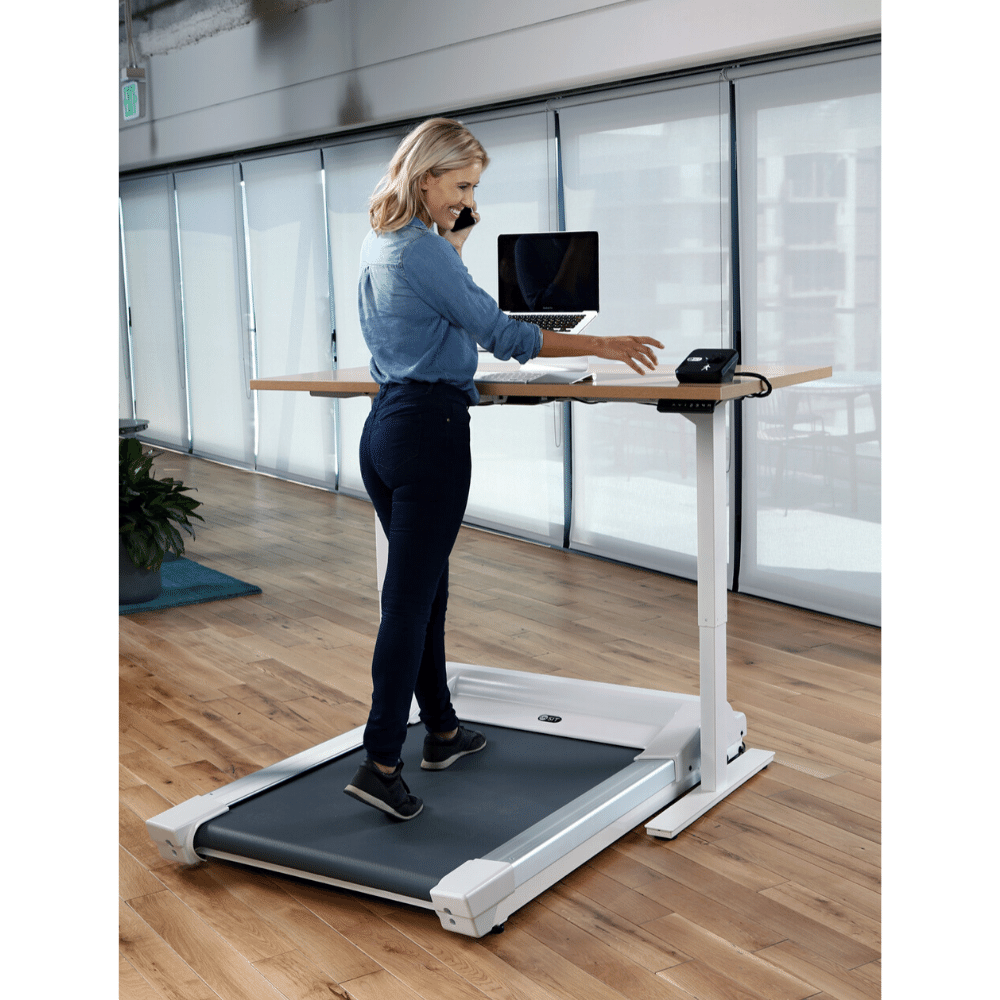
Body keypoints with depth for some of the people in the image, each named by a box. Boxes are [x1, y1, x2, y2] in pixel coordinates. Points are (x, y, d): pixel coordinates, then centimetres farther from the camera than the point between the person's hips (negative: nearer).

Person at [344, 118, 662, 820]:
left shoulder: (380, 244, 14)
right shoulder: (423, 251, -14)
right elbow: (502, 335, -15)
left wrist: (454, 242, 19)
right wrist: (601, 346, -10)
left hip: (383, 426, 10)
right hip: (429, 429, -10)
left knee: (424, 587, 16)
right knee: (412, 595, -8)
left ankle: (442, 730, 28)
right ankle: (381, 763, -7)